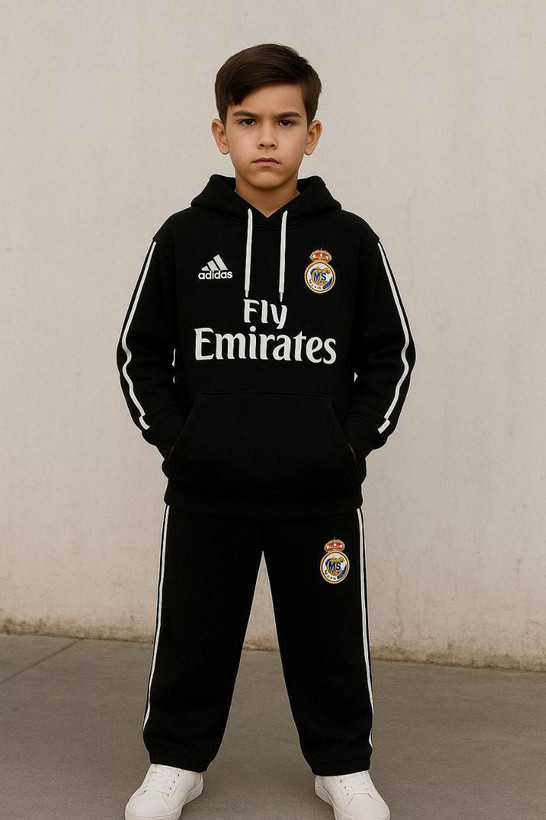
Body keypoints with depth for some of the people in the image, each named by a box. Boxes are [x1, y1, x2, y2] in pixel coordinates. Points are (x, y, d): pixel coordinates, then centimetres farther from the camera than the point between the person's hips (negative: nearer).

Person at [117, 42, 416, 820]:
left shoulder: (351, 241, 0)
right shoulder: (182, 238, 0)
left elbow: (390, 353, 6)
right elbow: (140, 351, 7)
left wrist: (355, 440, -3)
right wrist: (172, 436, -3)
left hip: (322, 493, 0)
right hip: (205, 492, 1)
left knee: (330, 638, 12)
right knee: (192, 634, 12)